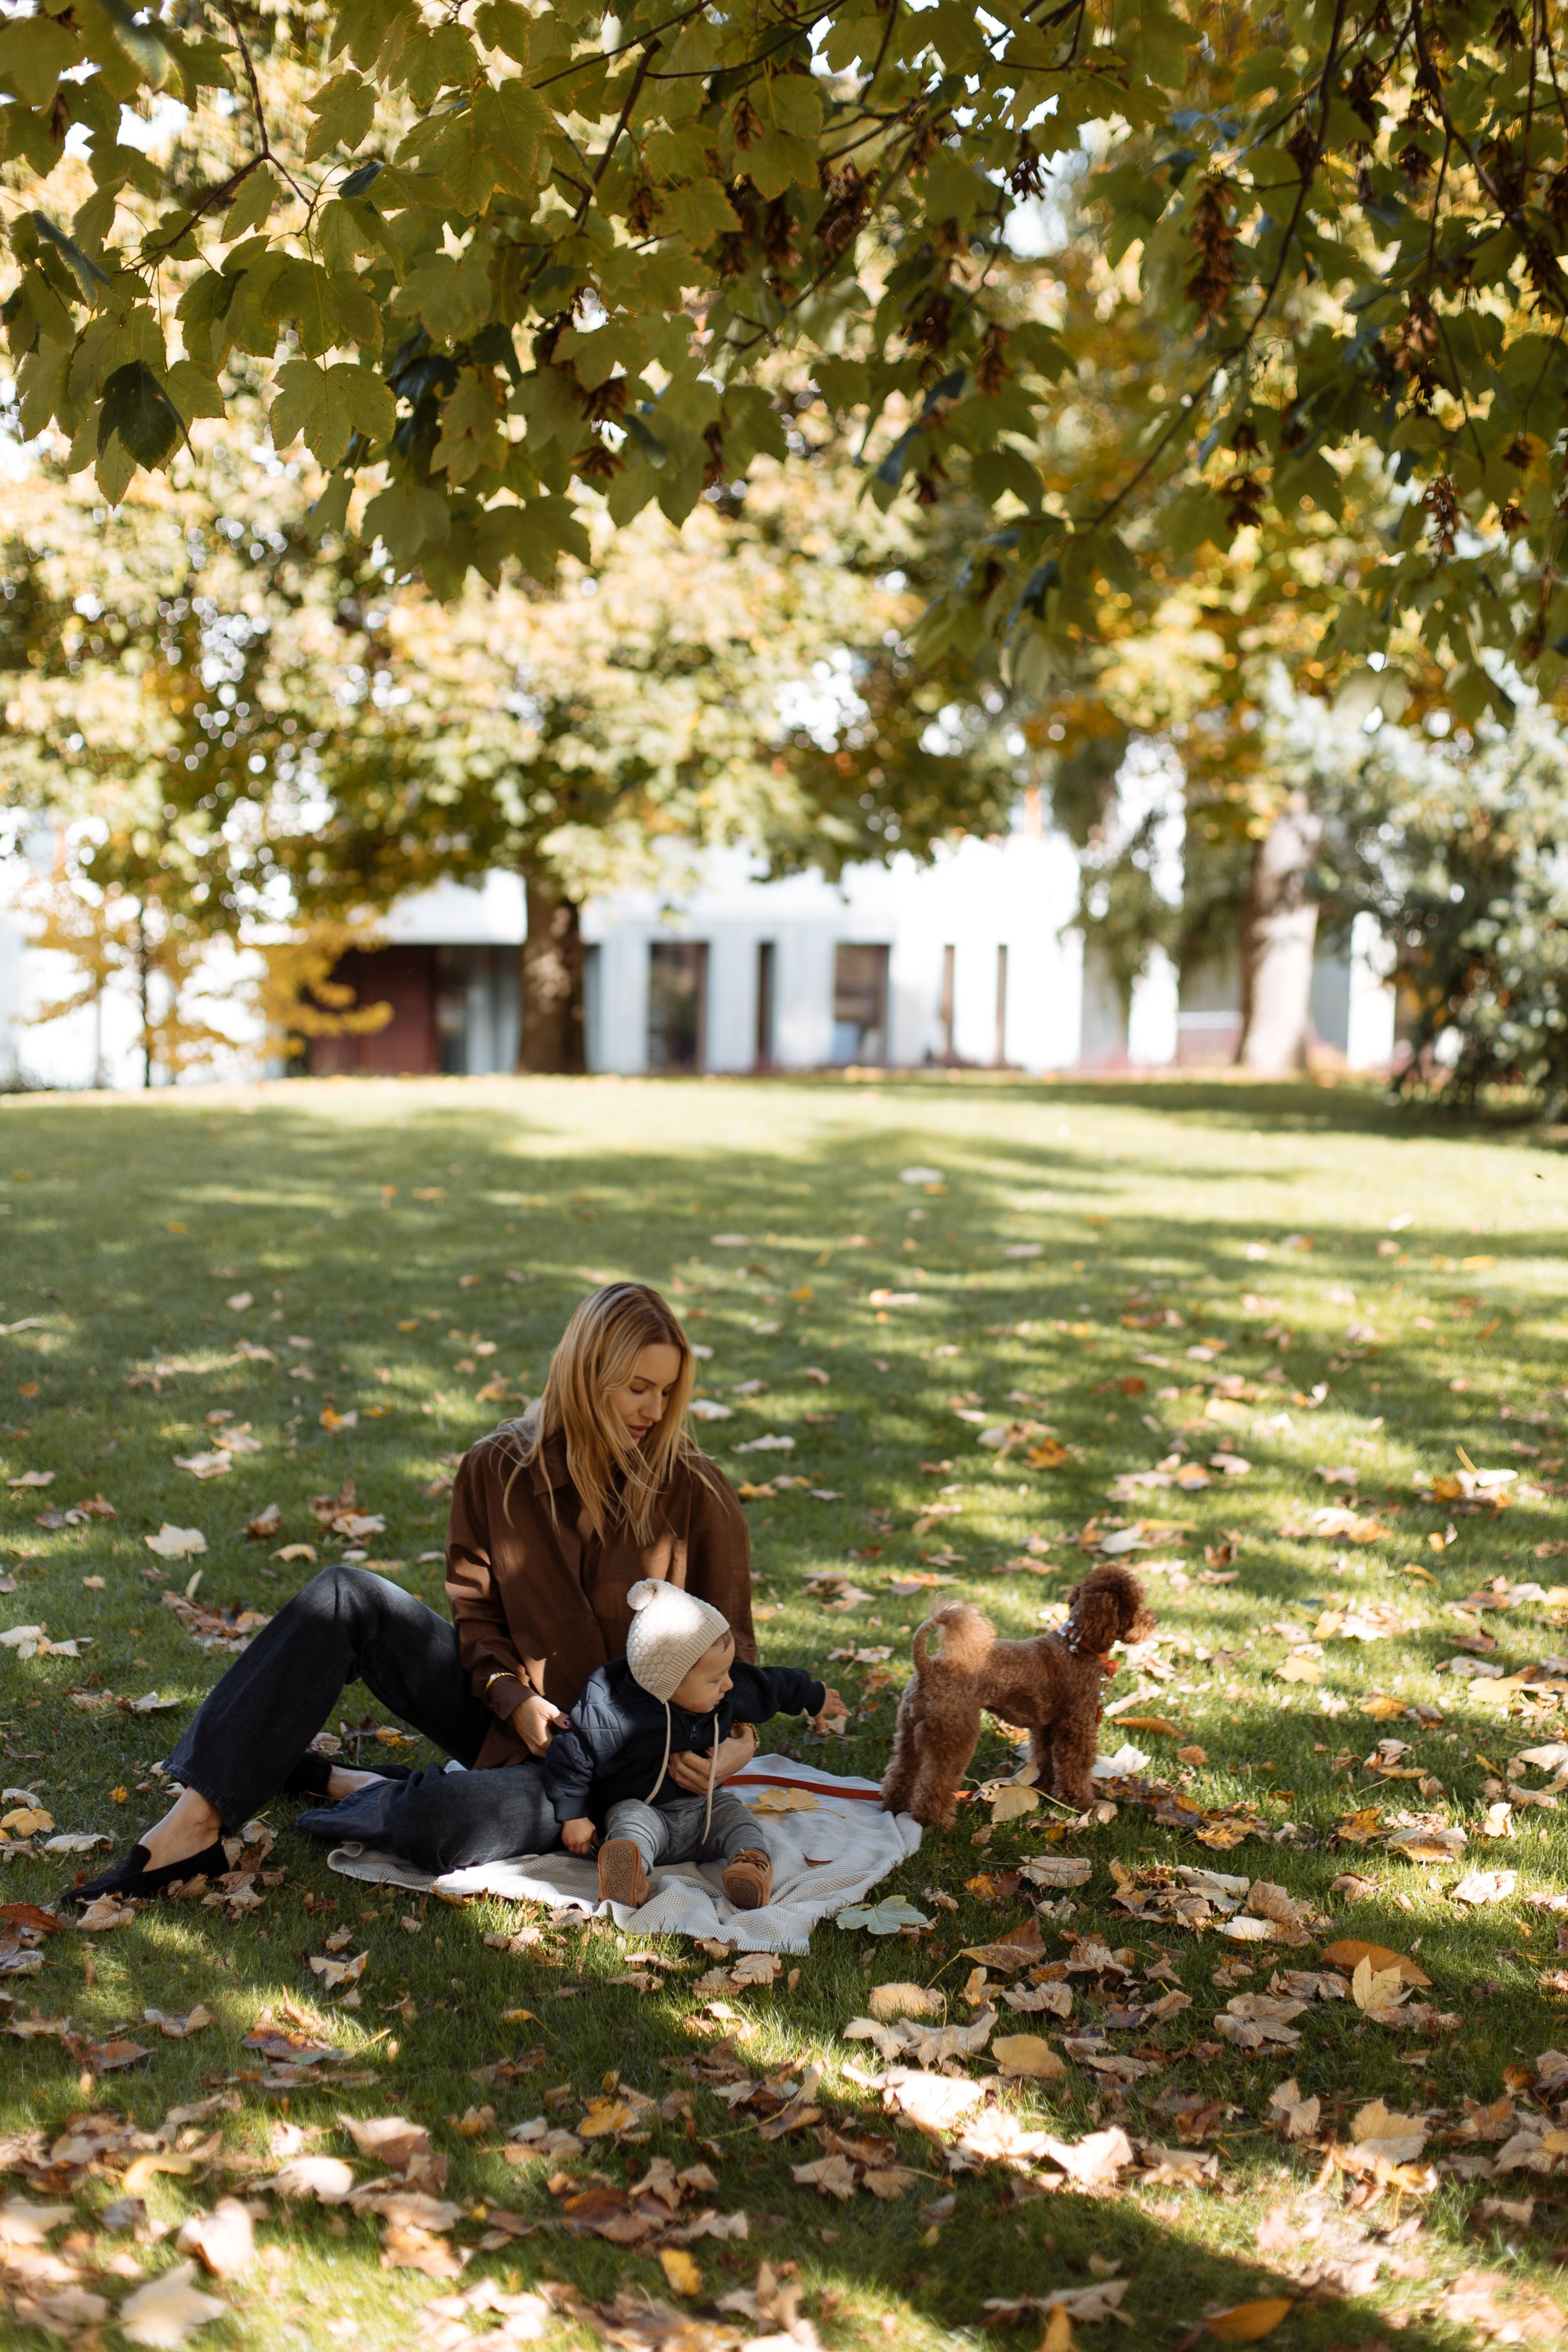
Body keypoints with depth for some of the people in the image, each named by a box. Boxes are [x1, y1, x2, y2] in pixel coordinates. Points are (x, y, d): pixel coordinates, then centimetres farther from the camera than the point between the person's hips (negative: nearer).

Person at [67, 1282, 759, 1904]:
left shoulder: (696, 1493, -12)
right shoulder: (498, 1470, -5)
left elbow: (728, 1644, -3)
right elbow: (475, 1611, 3)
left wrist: (733, 1740, -22)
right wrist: (514, 1698, -16)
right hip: (514, 1713, 4)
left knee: (432, 1826, -34)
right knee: (346, 1597, -17)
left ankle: (335, 1784, 3)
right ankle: (199, 1819, -19)